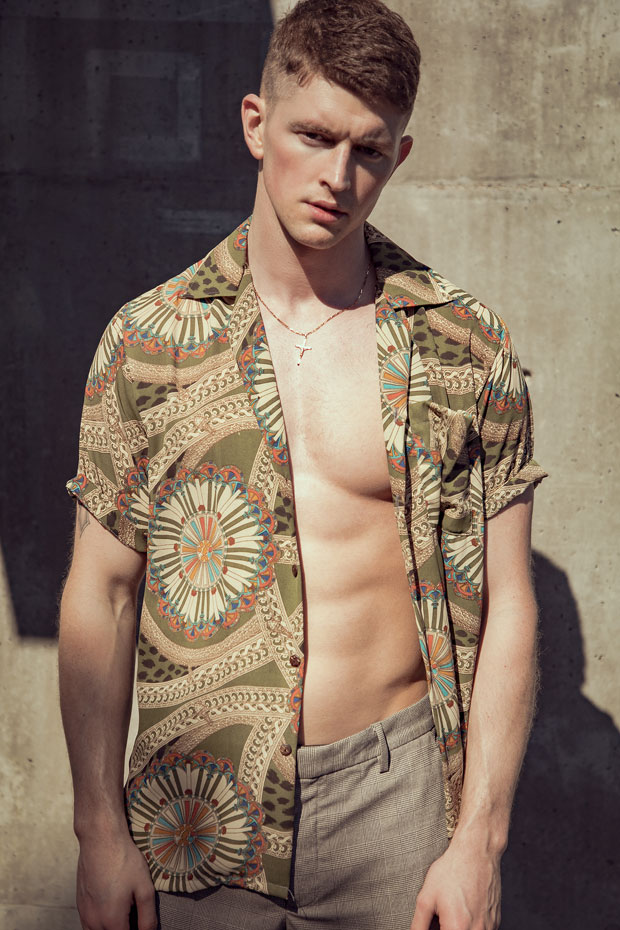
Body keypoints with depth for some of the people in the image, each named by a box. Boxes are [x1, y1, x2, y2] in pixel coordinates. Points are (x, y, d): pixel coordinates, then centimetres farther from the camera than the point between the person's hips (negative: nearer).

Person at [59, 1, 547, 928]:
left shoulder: (466, 347, -2)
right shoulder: (147, 339, -1)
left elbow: (505, 608, 0)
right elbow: (99, 595, 1)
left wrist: (479, 843, -4)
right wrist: (101, 830, -1)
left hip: (394, 791, 0)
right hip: (202, 814, 0)